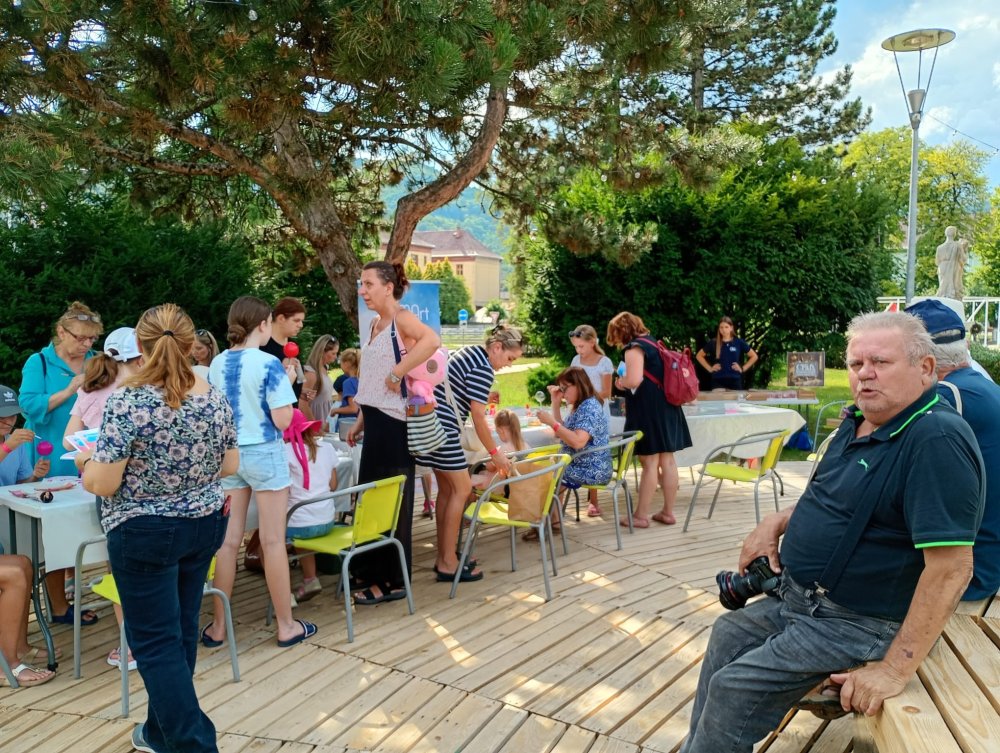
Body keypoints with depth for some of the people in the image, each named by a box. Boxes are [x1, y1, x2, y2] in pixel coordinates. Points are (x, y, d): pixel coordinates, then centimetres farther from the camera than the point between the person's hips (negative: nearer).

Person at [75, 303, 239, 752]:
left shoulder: (128, 402, -20)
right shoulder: (214, 398, -4)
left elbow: (102, 484, -18)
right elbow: (229, 467, 4)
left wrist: (85, 461, 3)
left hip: (145, 534, -6)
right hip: (205, 524, 6)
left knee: (155, 641, 5)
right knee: (181, 630, 18)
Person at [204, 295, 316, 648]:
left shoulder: (216, 364, 3)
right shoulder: (269, 364, -15)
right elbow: (282, 420, -17)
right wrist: (287, 386, -2)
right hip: (264, 454, -5)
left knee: (227, 541, 10)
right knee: (273, 541, 2)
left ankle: (218, 626, 18)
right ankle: (286, 626, 13)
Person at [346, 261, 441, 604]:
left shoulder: (402, 318, -11)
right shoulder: (376, 324, 15)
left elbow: (432, 340, -34)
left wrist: (397, 373, -26)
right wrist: (360, 422, 17)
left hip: (393, 422, -9)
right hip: (375, 421, 9)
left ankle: (392, 581, 10)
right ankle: (374, 574, 25)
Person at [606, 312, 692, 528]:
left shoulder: (634, 348, -12)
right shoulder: (653, 344, 16)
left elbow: (634, 380, -25)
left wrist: (621, 383, -5)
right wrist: (627, 384, 21)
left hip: (649, 411, -9)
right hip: (666, 407, 9)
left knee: (649, 463, -4)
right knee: (667, 461, 10)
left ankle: (641, 515, 3)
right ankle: (668, 512, 17)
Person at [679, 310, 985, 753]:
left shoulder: (938, 440, -26)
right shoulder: (860, 421, 5)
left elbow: (951, 567, -30)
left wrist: (896, 670, -30)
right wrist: (778, 522, 5)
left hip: (859, 622, -10)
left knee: (733, 688, -12)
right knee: (728, 635, 18)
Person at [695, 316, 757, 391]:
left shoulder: (739, 343, 4)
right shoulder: (714, 343, 4)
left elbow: (754, 356, 11)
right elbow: (699, 356, 14)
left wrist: (743, 368, 3)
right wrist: (709, 368, 5)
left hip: (734, 380, 1)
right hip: (718, 380, -1)